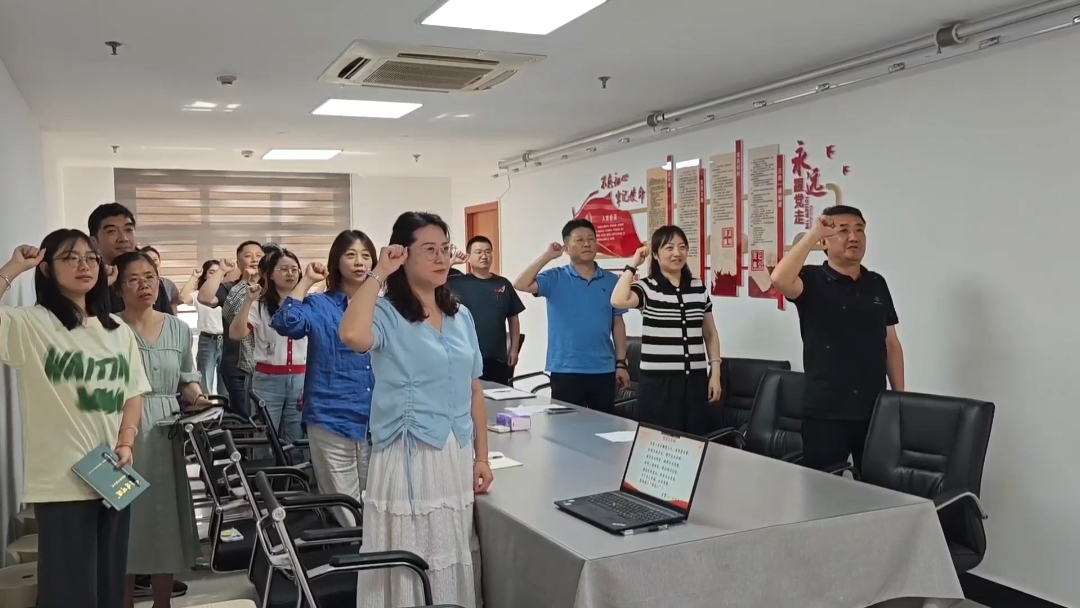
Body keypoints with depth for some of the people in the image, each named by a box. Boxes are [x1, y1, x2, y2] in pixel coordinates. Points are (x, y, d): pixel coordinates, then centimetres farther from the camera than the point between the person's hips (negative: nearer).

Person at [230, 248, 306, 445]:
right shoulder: (259, 306, -2)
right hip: (268, 380, -2)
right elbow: (236, 334, -17)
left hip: (300, 380, 3)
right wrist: (248, 300, -22)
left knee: (296, 442, 9)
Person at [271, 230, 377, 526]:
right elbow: (285, 323, -20)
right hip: (332, 422, -3)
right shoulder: (319, 306, 0)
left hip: (377, 423, 3)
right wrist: (306, 281, -14)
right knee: (344, 513, 5)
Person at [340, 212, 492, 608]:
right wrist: (377, 275, -20)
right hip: (409, 458, -5)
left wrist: (482, 457, 8)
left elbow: (474, 391, 12)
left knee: (456, 563, 14)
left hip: (458, 456, 6)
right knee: (412, 568, 2)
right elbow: (354, 336, -33)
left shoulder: (461, 316, 10)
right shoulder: (387, 314, -8)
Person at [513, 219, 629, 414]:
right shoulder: (555, 278, -1)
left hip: (603, 370, 3)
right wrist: (548, 256, -12)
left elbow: (617, 323, 9)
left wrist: (621, 363, 6)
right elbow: (521, 285, -15)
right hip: (565, 370, -2)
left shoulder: (611, 281, 5)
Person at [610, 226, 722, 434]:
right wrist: (633, 265, -11)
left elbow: (710, 334, 15)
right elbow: (618, 300, -24)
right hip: (658, 381, -4)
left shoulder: (699, 288, 10)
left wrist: (715, 373, 8)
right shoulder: (646, 287, -3)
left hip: (695, 380, 4)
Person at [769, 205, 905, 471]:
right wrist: (813, 234, -19)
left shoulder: (877, 284, 10)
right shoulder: (812, 280, -4)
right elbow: (779, 279, -28)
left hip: (875, 410, 4)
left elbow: (891, 344, 13)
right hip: (825, 411, -4)